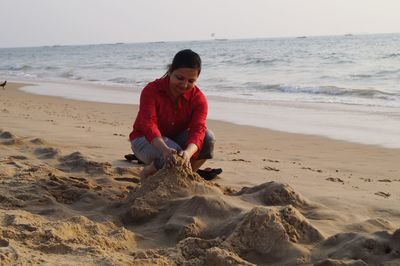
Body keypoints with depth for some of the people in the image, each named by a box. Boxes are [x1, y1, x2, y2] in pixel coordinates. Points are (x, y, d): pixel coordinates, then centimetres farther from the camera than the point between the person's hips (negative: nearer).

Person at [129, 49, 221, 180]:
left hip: (177, 137, 4)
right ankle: (147, 172, -6)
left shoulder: (198, 98, -16)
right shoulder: (151, 91, -24)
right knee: (173, 154, -37)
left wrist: (188, 153, -54)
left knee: (208, 137, -24)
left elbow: (198, 129, -31)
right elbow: (148, 124, -38)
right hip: (145, 139, -4)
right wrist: (165, 149, -58)